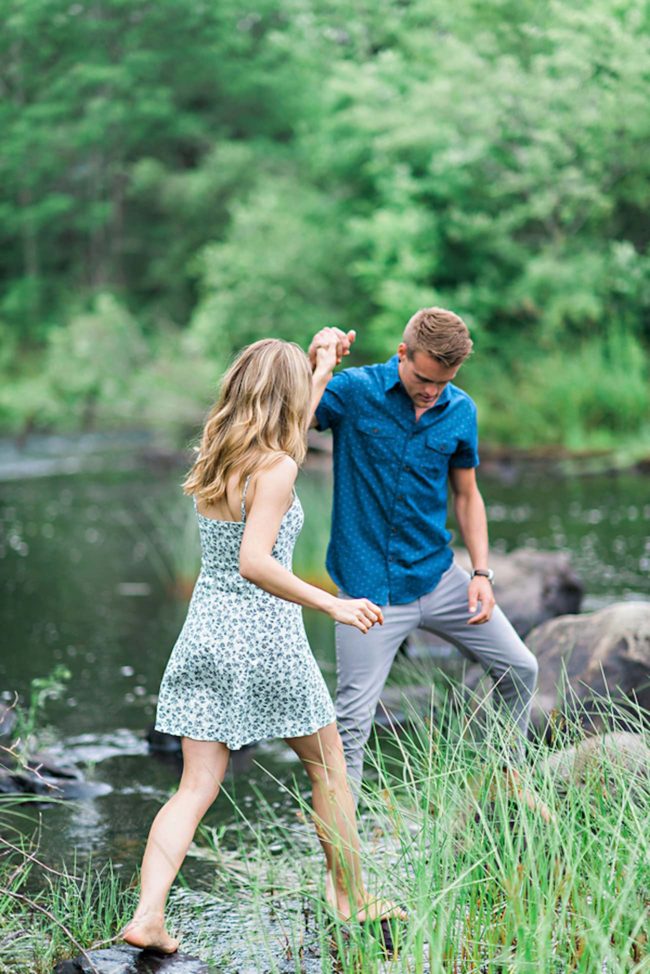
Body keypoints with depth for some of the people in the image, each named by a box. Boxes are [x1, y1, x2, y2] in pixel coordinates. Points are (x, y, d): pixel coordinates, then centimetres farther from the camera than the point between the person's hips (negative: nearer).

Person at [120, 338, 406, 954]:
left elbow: (286, 435, 29)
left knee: (196, 788, 6)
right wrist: (331, 604, -24)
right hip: (265, 639, -6)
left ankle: (147, 915, -7)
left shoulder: (214, 458, 8)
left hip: (204, 634, 6)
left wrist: (323, 372, 35)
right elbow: (254, 562, -26)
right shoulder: (275, 468, -16)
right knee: (327, 766, 15)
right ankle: (351, 898, 27)